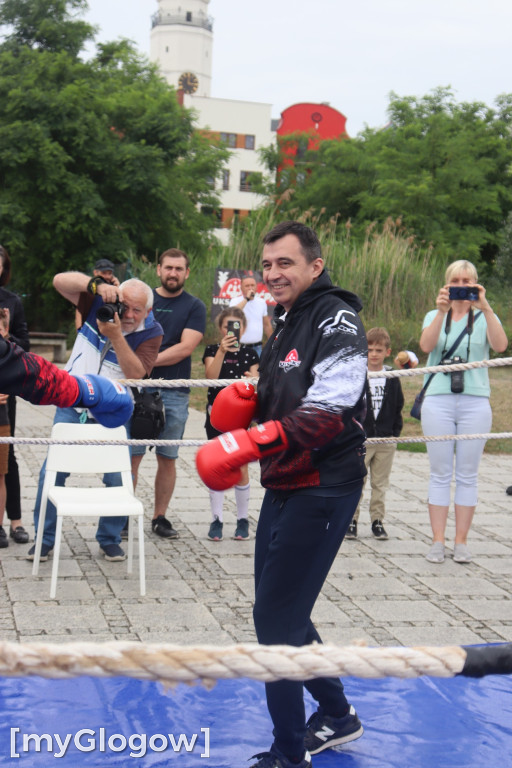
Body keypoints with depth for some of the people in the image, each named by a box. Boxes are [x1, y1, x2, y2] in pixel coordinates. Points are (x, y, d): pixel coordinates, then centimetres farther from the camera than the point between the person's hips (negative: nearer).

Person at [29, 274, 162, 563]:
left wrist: (115, 336, -32)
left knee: (119, 477, -5)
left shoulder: (151, 332, -10)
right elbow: (60, 280, -14)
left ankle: (110, 539, 16)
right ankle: (45, 539, 10)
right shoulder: (100, 302, -6)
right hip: (72, 405, 1)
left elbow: (136, 373, -23)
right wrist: (97, 285, -29)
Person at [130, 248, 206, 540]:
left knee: (167, 458, 6)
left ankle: (160, 517, 16)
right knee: (132, 454, -2)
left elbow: (186, 347, -7)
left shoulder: (194, 307, 5)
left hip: (175, 393, 0)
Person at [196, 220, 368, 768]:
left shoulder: (336, 321, -14)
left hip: (322, 491, -10)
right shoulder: (287, 323, 16)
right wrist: (244, 403, 5)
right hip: (284, 487, 10)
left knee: (276, 619, -8)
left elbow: (327, 414, -26)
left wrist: (249, 442, -36)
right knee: (281, 613, 17)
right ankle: (336, 717, 36)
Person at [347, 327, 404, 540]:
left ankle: (377, 520, 17)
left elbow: (398, 408, 13)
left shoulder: (392, 378, 7)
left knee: (380, 483, 9)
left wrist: (396, 432, 5)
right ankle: (351, 520, 9)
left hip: (386, 439, 3)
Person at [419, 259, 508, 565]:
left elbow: (500, 345, -13)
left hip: (475, 402, 0)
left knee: (468, 475, 2)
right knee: (440, 473, 1)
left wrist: (485, 307, -20)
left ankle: (462, 541, 9)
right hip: (438, 400, 1)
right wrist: (442, 310, -19)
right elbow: (426, 345, -9)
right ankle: (438, 541, 5)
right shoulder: (435, 316, 12)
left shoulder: (484, 317, 9)